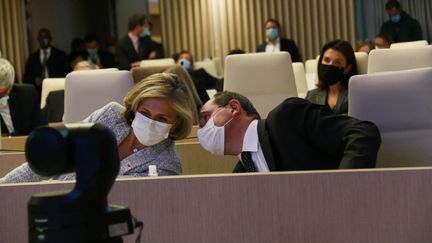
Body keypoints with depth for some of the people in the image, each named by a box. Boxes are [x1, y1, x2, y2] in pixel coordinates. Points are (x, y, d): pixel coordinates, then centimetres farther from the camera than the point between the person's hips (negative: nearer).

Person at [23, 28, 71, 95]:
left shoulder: (61, 55, 10)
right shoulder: (32, 58, 16)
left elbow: (68, 74, 4)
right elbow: (26, 78, 12)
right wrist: (35, 80, -8)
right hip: (38, 92, 1)